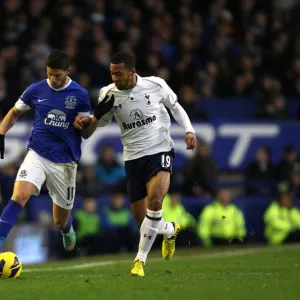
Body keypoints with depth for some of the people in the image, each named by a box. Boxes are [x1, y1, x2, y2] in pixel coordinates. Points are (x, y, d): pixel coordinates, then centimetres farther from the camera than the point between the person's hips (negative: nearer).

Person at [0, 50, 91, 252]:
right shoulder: (35, 90, -2)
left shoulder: (80, 95, -4)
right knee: (19, 196, -27)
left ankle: (67, 229, 50)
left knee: (61, 220, 12)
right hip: (37, 155, 0)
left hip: (65, 161, 0)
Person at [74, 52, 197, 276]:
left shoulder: (156, 85, -8)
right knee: (141, 220, 2)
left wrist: (189, 130, -1)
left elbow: (175, 106, 12)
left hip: (160, 151, -2)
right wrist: (86, 123, -22)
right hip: (133, 157, 2)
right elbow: (88, 133, 1)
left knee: (154, 201, -28)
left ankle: (141, 259, -16)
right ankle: (170, 230, 39)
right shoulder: (109, 94, -6)